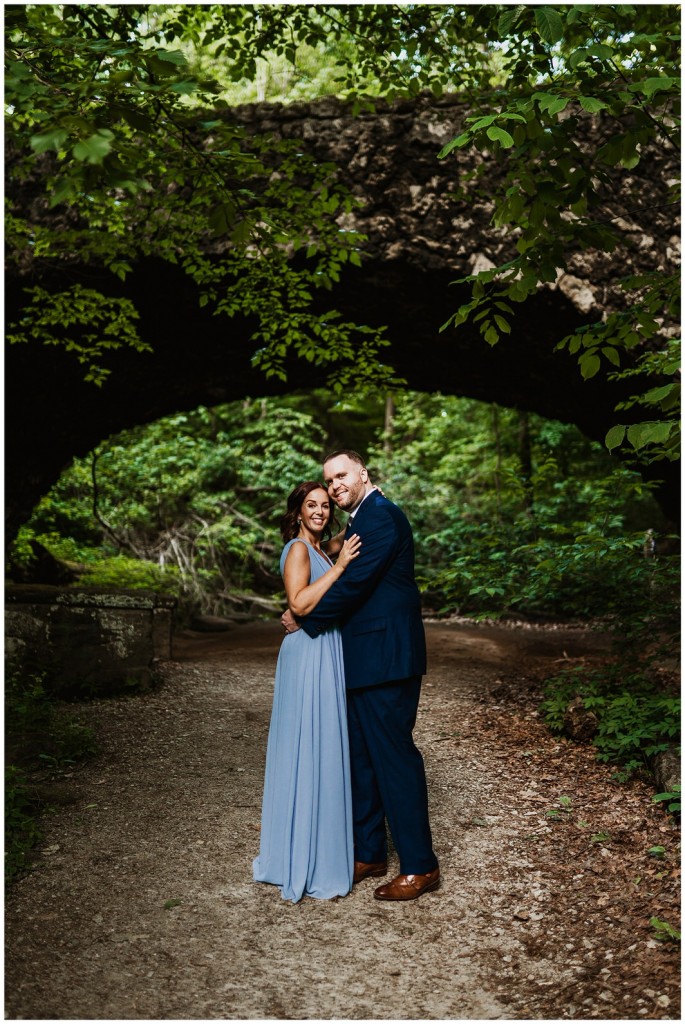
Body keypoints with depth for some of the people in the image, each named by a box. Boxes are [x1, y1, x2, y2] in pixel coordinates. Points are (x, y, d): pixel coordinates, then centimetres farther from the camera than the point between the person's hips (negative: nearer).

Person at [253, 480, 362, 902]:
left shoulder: (322, 549, 16)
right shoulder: (298, 549, -11)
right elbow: (300, 603, -23)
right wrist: (339, 566, -22)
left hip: (326, 656, 9)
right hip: (309, 656, -9)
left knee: (324, 749, 15)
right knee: (310, 751, -4)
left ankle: (322, 848, 27)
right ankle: (311, 864, 5)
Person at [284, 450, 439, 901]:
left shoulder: (381, 516, -14)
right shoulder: (362, 519, 19)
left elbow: (354, 582, -19)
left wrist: (305, 621, -8)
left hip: (385, 657, -10)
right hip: (364, 660, 10)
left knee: (393, 755, -4)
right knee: (362, 757, 15)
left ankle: (420, 866, 7)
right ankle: (369, 853, 27)